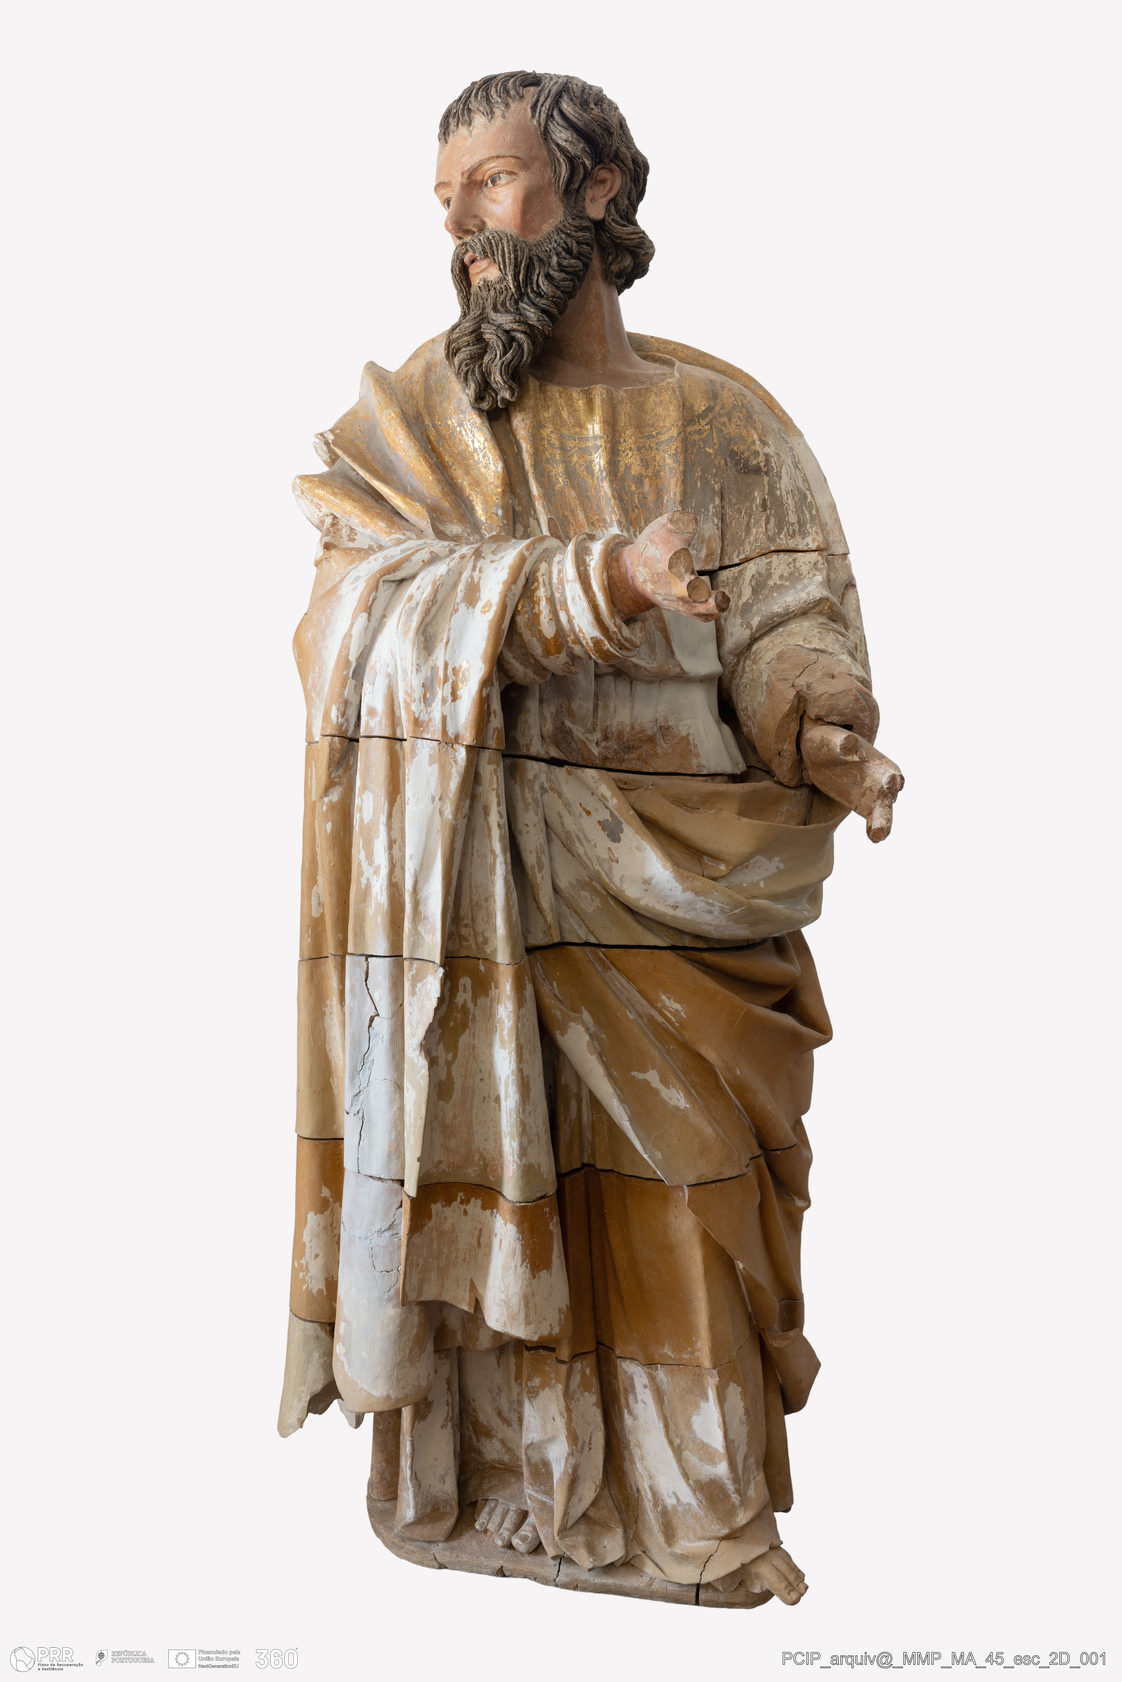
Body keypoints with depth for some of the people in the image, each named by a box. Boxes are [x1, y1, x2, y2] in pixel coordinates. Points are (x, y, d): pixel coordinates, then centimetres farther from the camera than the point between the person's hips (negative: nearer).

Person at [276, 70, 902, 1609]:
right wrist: (593, 583, -25)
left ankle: (694, 1519, 23)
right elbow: (374, 613, -10)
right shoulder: (410, 422, 7)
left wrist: (825, 729, -23)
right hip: (477, 919, -1)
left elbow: (786, 621, 0)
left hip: (683, 913, 1)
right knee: (494, 1209, 1)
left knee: (684, 1238, 5)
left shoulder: (727, 426, 10)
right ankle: (502, 1501, 20)